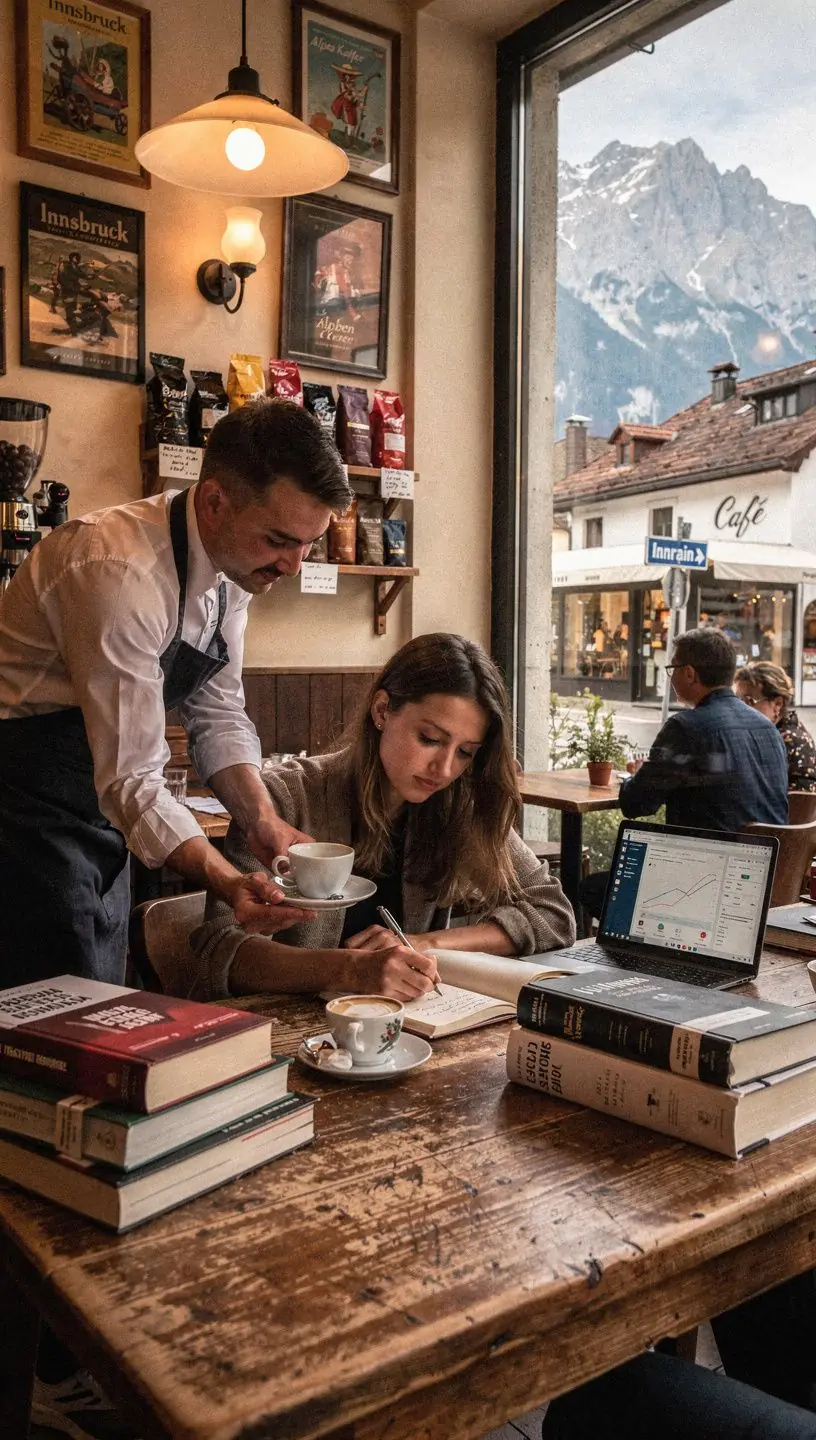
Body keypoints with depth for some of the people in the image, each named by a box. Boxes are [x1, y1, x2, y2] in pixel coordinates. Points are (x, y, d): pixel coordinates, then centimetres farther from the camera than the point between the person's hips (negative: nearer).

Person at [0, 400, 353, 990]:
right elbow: (131, 779, -29)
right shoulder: (123, 575, -30)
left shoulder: (230, 564, -3)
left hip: (100, 810, 8)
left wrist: (261, 819, -11)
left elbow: (217, 712, 3)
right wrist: (227, 882, -39)